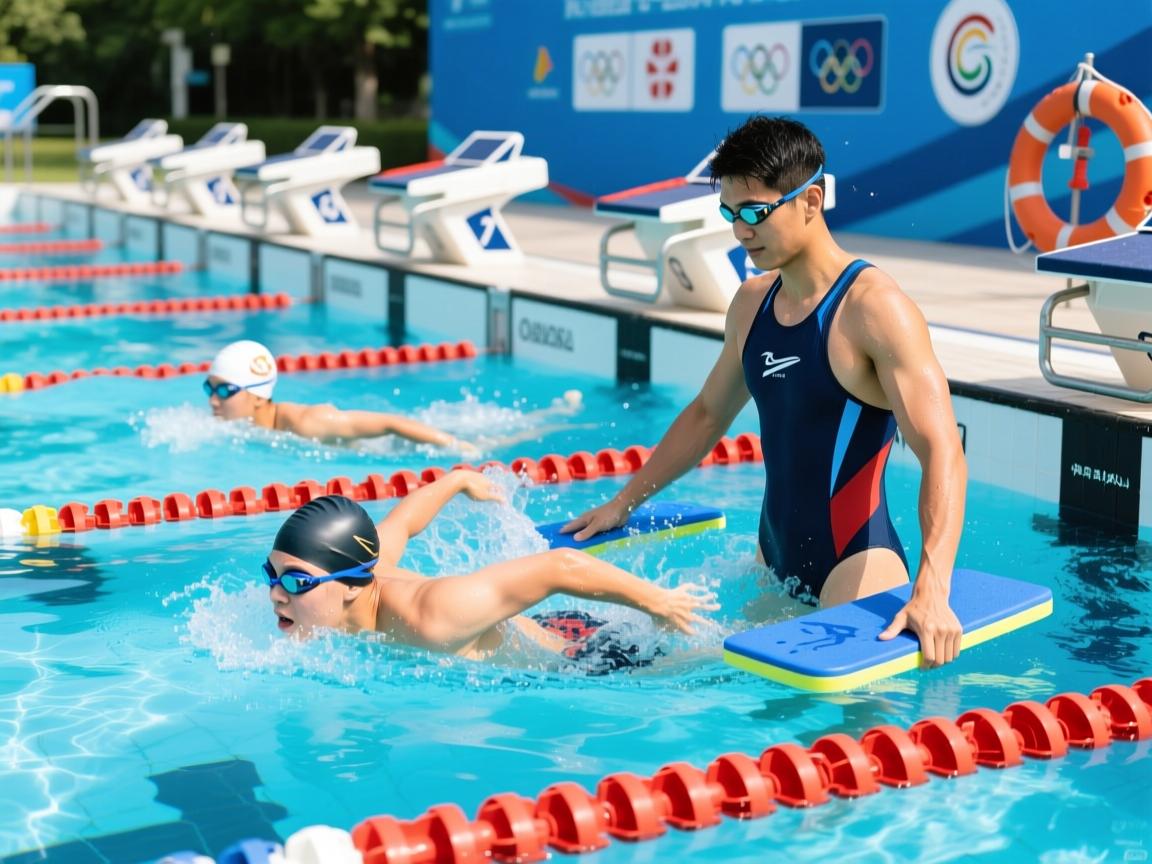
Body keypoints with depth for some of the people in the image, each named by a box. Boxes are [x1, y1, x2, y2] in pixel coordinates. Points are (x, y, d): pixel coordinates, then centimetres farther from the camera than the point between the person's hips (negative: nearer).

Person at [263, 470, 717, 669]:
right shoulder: (358, 565, -20)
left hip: (587, 657, -6)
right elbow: (398, 524, 2)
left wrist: (656, 601, -24)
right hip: (544, 630, 6)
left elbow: (560, 566, -37)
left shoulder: (429, 621, -42)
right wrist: (457, 481, 22)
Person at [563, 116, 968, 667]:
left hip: (854, 569, -7)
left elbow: (943, 455, -25)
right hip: (773, 561, 7)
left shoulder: (874, 307, -16)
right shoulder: (751, 304, 8)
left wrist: (931, 591, -38)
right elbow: (707, 414, 24)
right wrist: (624, 504, 26)